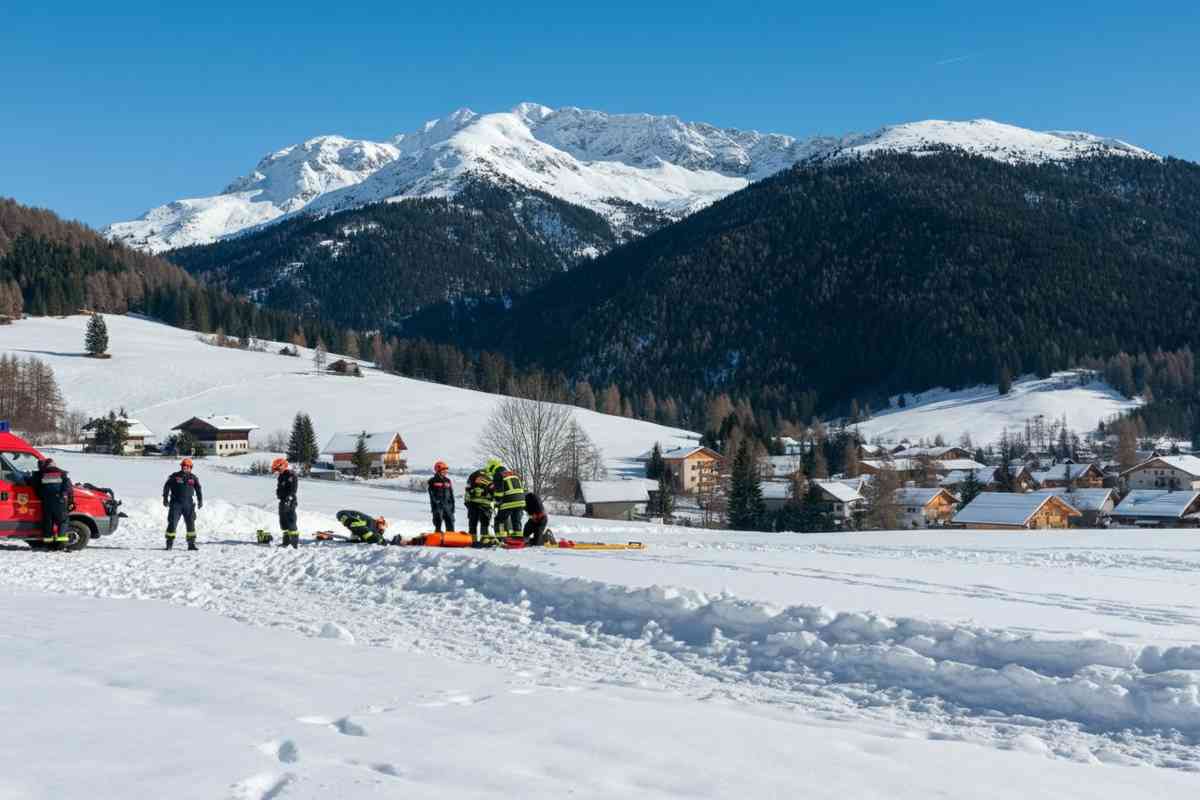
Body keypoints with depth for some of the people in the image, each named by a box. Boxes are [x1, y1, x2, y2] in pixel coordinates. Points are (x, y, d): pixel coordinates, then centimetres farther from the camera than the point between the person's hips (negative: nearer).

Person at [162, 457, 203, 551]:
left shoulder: (193, 478, 8)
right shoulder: (174, 476, 2)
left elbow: (198, 490, 7)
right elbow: (166, 487, 2)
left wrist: (200, 501, -3)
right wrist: (165, 499, -6)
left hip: (188, 505, 2)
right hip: (176, 504, -2)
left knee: (191, 524, -1)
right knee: (172, 523, -4)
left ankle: (191, 544, 5)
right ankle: (169, 544, 5)